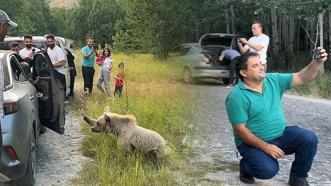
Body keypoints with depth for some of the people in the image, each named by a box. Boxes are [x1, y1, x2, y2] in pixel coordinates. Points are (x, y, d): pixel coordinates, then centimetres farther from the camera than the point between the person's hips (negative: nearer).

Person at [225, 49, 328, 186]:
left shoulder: (273, 80, 0)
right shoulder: (237, 97, -18)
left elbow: (302, 78, -2)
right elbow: (240, 129, -19)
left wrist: (318, 62, -20)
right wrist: (266, 147, -22)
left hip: (281, 134, 6)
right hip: (253, 142, -6)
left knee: (309, 139, -16)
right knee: (269, 170, -29)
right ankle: (246, 167, 7)